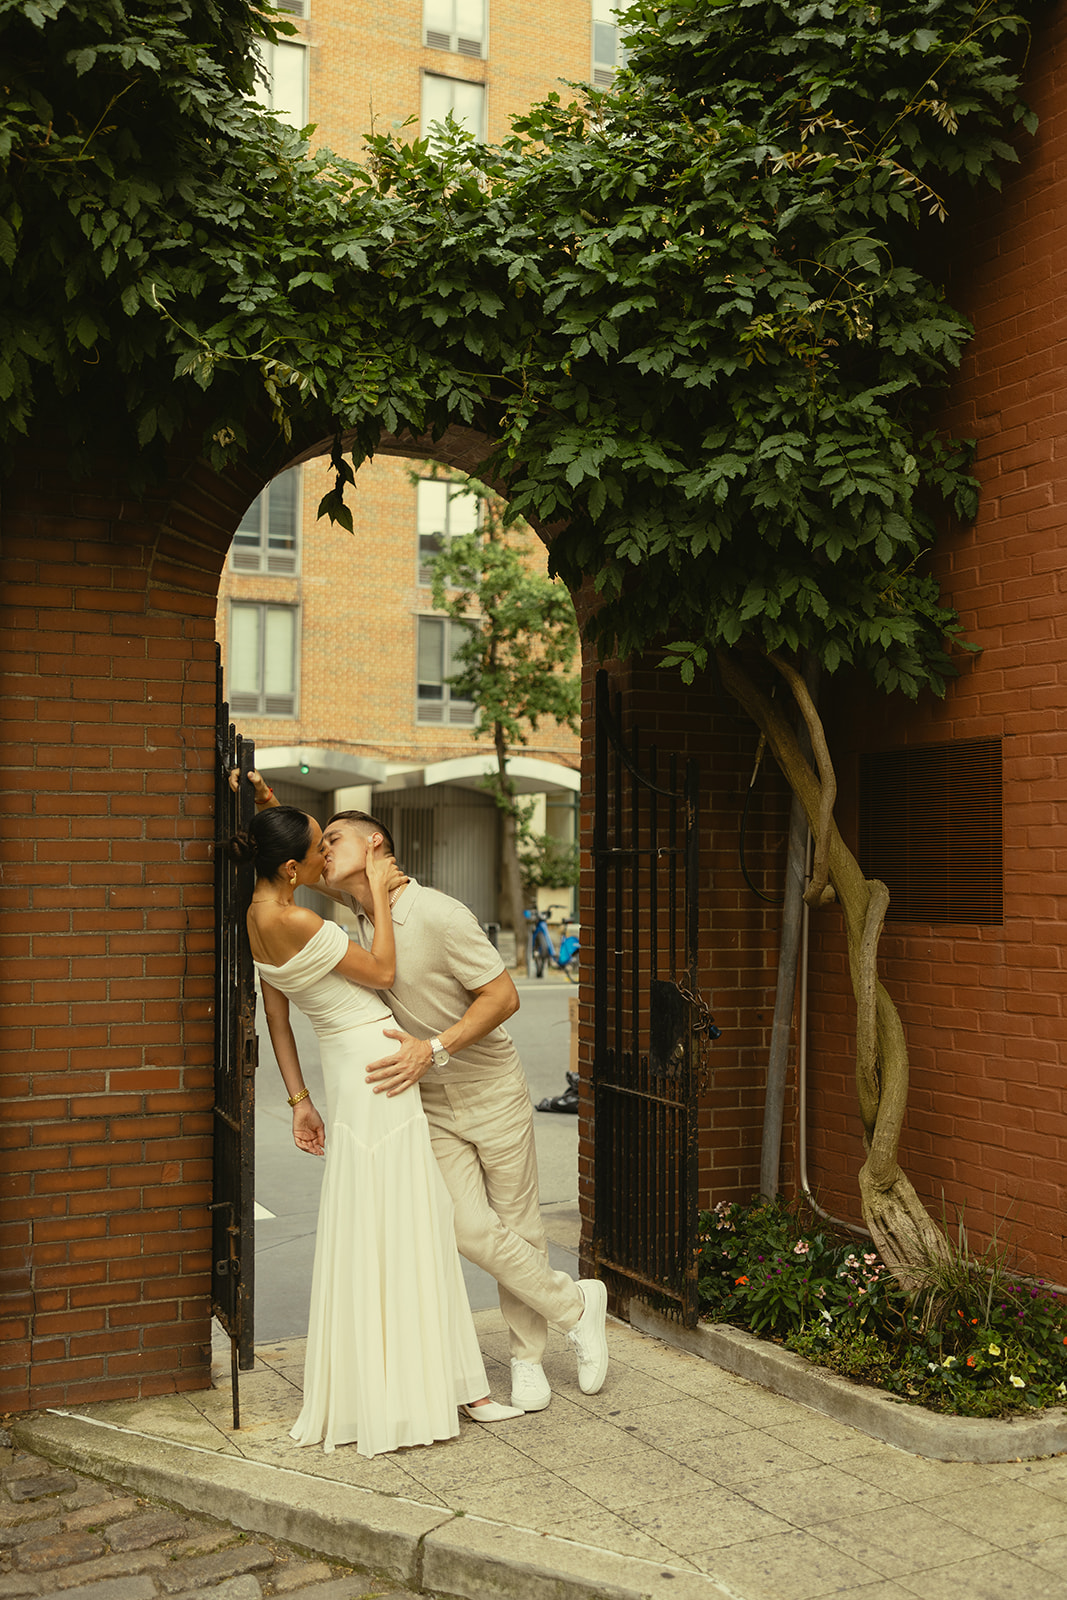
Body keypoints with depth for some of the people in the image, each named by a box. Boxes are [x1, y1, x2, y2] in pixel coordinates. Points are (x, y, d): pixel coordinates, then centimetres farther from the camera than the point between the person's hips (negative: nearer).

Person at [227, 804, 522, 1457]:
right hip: (376, 1064, -10)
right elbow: (383, 970, -13)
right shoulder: (291, 921, -22)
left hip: (349, 1066, 10)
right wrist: (378, 888, -7)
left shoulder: (260, 914, 8)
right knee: (391, 1228, -1)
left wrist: (300, 1098, 16)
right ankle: (400, 1395, 10)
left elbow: (277, 1015, 12)